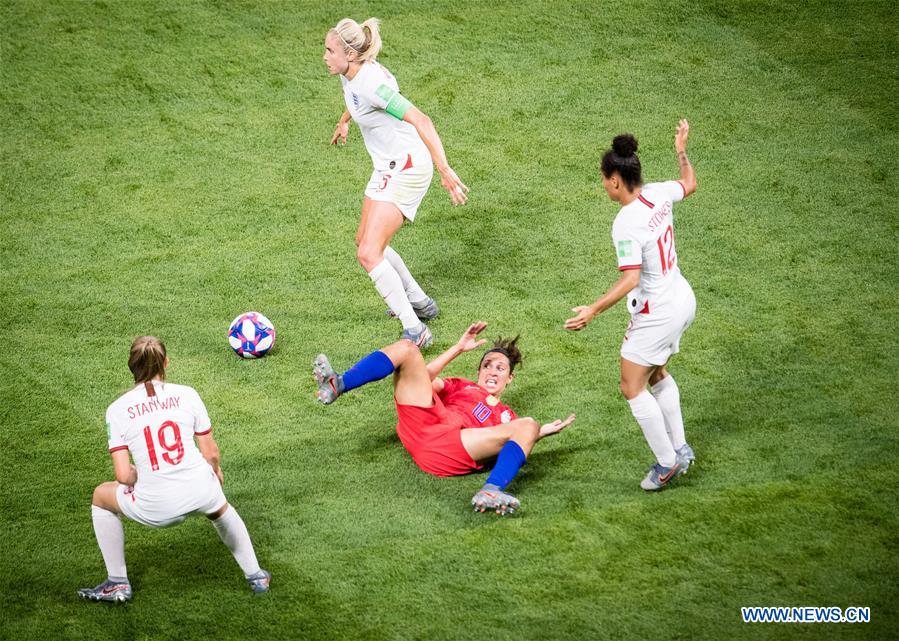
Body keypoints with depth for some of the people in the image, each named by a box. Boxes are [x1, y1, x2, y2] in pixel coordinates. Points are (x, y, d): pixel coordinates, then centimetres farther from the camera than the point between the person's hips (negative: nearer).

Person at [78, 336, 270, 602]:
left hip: (155, 508, -2)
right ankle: (255, 575, 51)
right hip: (201, 492, 2)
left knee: (101, 496, 28)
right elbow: (211, 453, 6)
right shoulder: (186, 395, 1)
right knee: (221, 509, 39)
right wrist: (216, 472, 29)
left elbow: (123, 475, -6)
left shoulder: (117, 410, -2)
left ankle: (118, 583, 31)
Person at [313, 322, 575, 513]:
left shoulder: (506, 417, 32)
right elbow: (426, 377, 22)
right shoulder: (461, 386, 39)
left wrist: (541, 432, -1)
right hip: (421, 421, 2)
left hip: (449, 453, -2)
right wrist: (459, 348, 23)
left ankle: (491, 492, -49)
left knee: (529, 426, -20)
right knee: (406, 348, -4)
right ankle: (337, 386, -27)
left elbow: (514, 447, 13)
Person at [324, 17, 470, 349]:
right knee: (365, 241, 22)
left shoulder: (371, 83, -27)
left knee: (368, 254, -17)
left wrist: (445, 170, -34)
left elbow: (421, 121, -30)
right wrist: (344, 121, 45)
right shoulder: (350, 73, 1)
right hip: (389, 168, 10)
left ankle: (415, 331, -16)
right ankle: (418, 302, 39)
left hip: (405, 169, -10)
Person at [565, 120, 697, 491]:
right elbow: (690, 184, 19)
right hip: (682, 299, 9)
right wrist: (682, 152, 35)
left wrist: (593, 310, -33)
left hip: (656, 313, -9)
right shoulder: (658, 194, -4)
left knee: (632, 388, 4)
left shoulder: (626, 224, -26)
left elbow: (630, 280, -31)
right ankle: (680, 448, 33)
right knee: (656, 374, 27)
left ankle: (667, 462, 9)